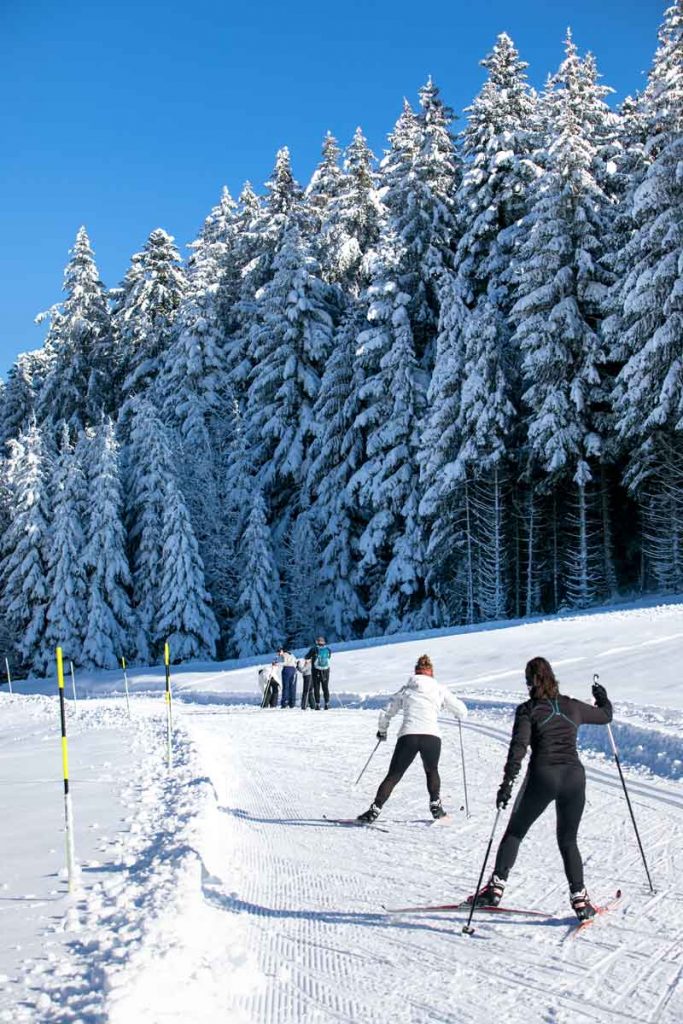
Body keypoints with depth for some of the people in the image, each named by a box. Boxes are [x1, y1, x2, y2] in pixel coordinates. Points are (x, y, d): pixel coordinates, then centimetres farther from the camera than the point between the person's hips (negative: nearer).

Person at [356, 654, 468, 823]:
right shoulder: (440, 690, 15)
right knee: (431, 771, 30)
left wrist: (382, 731, 35)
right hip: (432, 737, 0)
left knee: (393, 776, 10)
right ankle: (435, 805, 19)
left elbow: (385, 714, 17)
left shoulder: (405, 690, 17)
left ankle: (374, 810, -1)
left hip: (408, 736, 0)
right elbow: (462, 712, 17)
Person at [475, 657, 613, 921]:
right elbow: (605, 715, 31)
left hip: (542, 776, -3)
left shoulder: (528, 710, 3)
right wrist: (603, 698, 52)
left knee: (514, 832, 14)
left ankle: (495, 887, 9)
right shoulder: (573, 706, 14)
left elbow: (518, 747, -10)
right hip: (575, 776, 3)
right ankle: (579, 899, 6)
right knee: (568, 841, 17)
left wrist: (507, 783, -15)